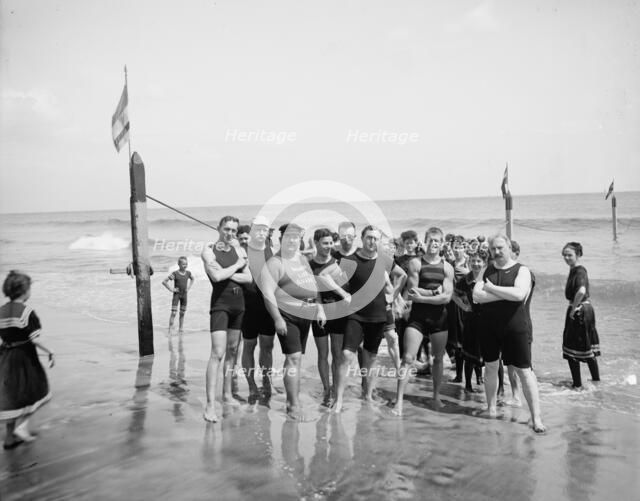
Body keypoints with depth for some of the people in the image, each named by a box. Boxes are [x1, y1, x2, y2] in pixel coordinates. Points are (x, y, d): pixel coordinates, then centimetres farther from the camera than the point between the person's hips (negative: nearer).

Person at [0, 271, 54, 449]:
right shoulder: (26, 311, -16)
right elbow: (34, 339, -17)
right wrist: (49, 352, -7)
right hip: (24, 356, -6)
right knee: (35, 392, 14)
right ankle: (21, 425, 4)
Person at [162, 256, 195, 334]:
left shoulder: (188, 273, 0)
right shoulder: (175, 274, -14)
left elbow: (193, 279, 23)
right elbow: (164, 282, -13)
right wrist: (171, 289, -14)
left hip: (184, 295, 5)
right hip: (176, 294, -4)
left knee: (182, 313, 9)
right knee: (173, 313, -8)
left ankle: (180, 329, 19)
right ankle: (170, 330, -5)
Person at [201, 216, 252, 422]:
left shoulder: (239, 250, 9)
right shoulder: (209, 251, -4)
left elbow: (249, 278, 0)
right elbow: (217, 276, -20)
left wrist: (227, 274, -13)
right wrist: (237, 265, -8)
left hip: (239, 304, 6)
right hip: (220, 304, -5)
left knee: (232, 351, 12)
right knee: (218, 352, -13)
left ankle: (227, 394, 25)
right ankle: (210, 404, -12)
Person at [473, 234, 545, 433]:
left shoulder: (521, 270, -3)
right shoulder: (487, 270, 7)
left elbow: (519, 294, -22)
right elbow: (476, 295, -7)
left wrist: (492, 288, -14)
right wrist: (507, 294, -15)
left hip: (515, 326, -4)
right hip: (489, 326, 4)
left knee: (524, 370, -2)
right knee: (491, 367, 14)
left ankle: (536, 417, 4)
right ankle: (491, 408, 30)